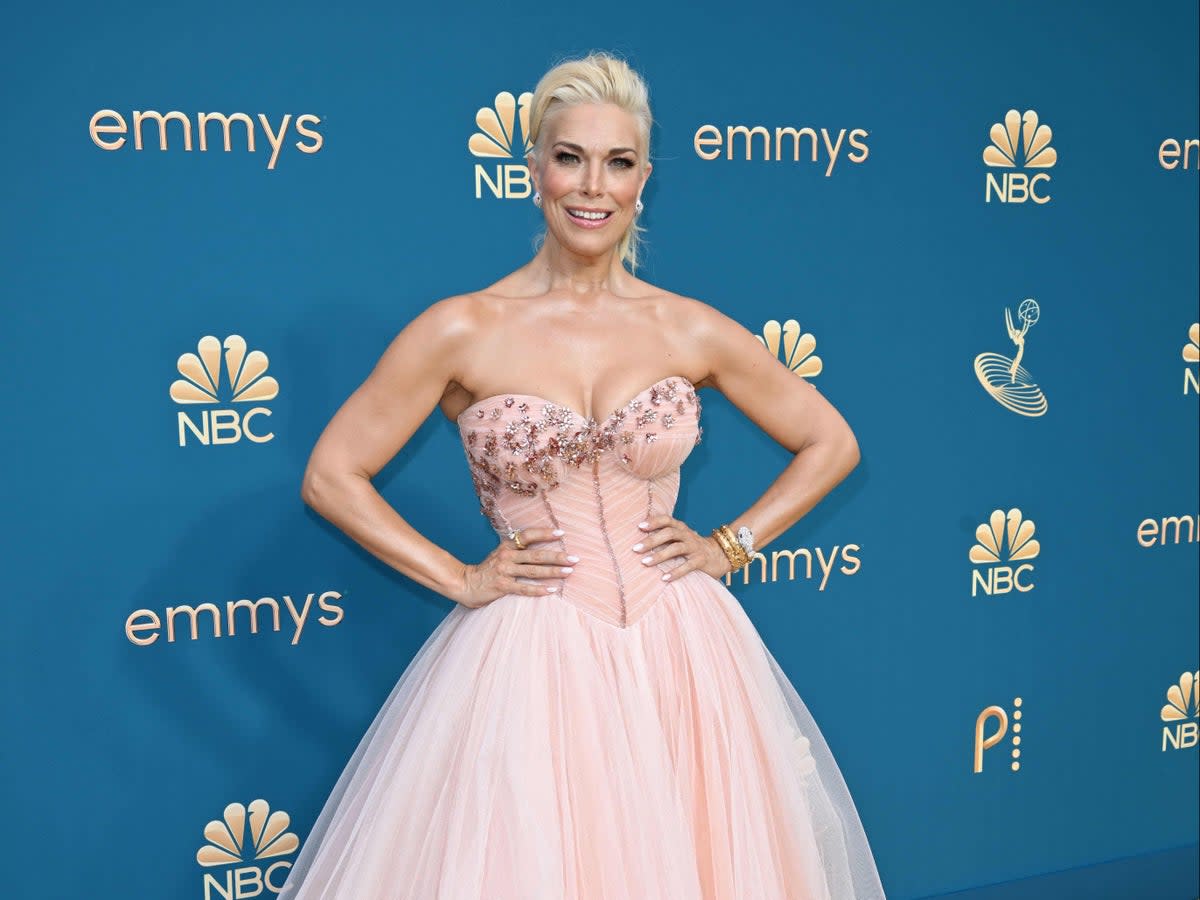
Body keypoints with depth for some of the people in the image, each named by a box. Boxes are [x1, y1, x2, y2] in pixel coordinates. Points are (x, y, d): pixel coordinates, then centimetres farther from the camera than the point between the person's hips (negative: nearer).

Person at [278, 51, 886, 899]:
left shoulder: (690, 330, 0)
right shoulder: (462, 330, -6)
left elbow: (832, 444, 11)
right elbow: (332, 475, -1)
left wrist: (730, 546, 2)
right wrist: (460, 579, -6)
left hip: (679, 660, 2)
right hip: (525, 661, -2)